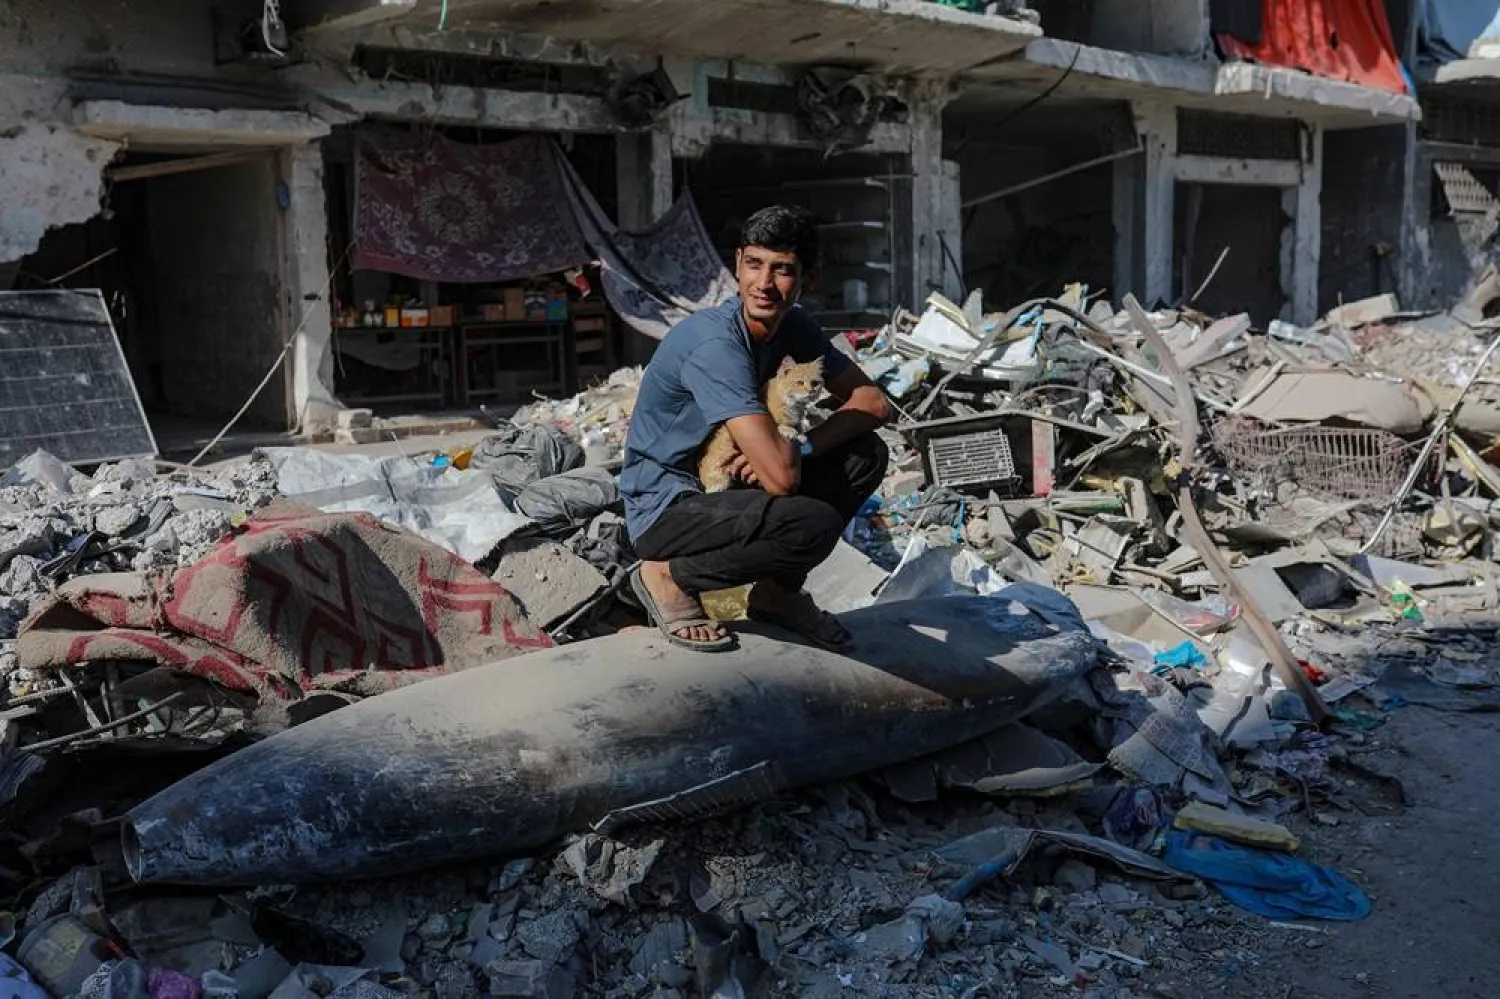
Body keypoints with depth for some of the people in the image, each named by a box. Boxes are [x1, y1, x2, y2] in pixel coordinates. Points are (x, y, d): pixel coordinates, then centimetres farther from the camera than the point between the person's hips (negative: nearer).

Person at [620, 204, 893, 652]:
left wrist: (795, 447, -17)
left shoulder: (795, 326, -1)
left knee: (867, 455, -3)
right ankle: (668, 578, -8)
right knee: (814, 524, -32)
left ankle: (778, 589, 8)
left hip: (722, 486, 8)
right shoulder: (714, 343, -28)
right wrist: (791, 446, -9)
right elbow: (781, 476, -34)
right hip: (665, 509, -8)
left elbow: (873, 402, -2)